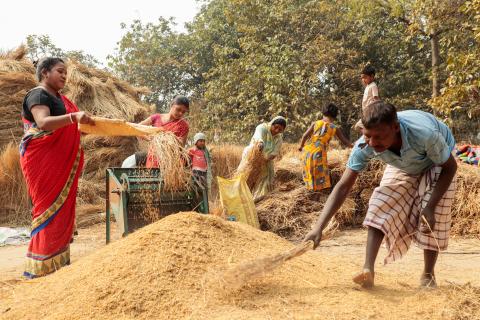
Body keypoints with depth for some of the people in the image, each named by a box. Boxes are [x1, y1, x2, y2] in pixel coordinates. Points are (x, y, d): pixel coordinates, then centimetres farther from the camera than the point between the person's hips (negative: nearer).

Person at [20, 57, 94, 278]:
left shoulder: (60, 98, 19)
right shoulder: (38, 95, -9)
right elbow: (43, 123, -27)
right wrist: (74, 116, -39)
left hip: (61, 163, 9)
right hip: (42, 160, -9)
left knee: (62, 208, 9)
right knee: (49, 208, -8)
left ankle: (57, 262, 17)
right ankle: (43, 266, -3)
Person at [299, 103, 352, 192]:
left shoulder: (315, 123, 3)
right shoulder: (335, 128, 0)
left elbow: (305, 136, 0)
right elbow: (344, 141, 8)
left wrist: (301, 146, 15)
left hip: (308, 150, 3)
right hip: (319, 152, -3)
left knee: (309, 171, 18)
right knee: (320, 174, 7)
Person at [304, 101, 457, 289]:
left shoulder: (425, 133, -45)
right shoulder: (364, 145, -36)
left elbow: (450, 167, -25)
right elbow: (343, 186, -34)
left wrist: (430, 207, -31)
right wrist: (318, 228, -42)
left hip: (436, 164, -2)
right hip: (401, 165, 3)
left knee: (434, 217, -14)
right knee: (381, 206, -17)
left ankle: (428, 275, 6)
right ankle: (368, 270, -19)